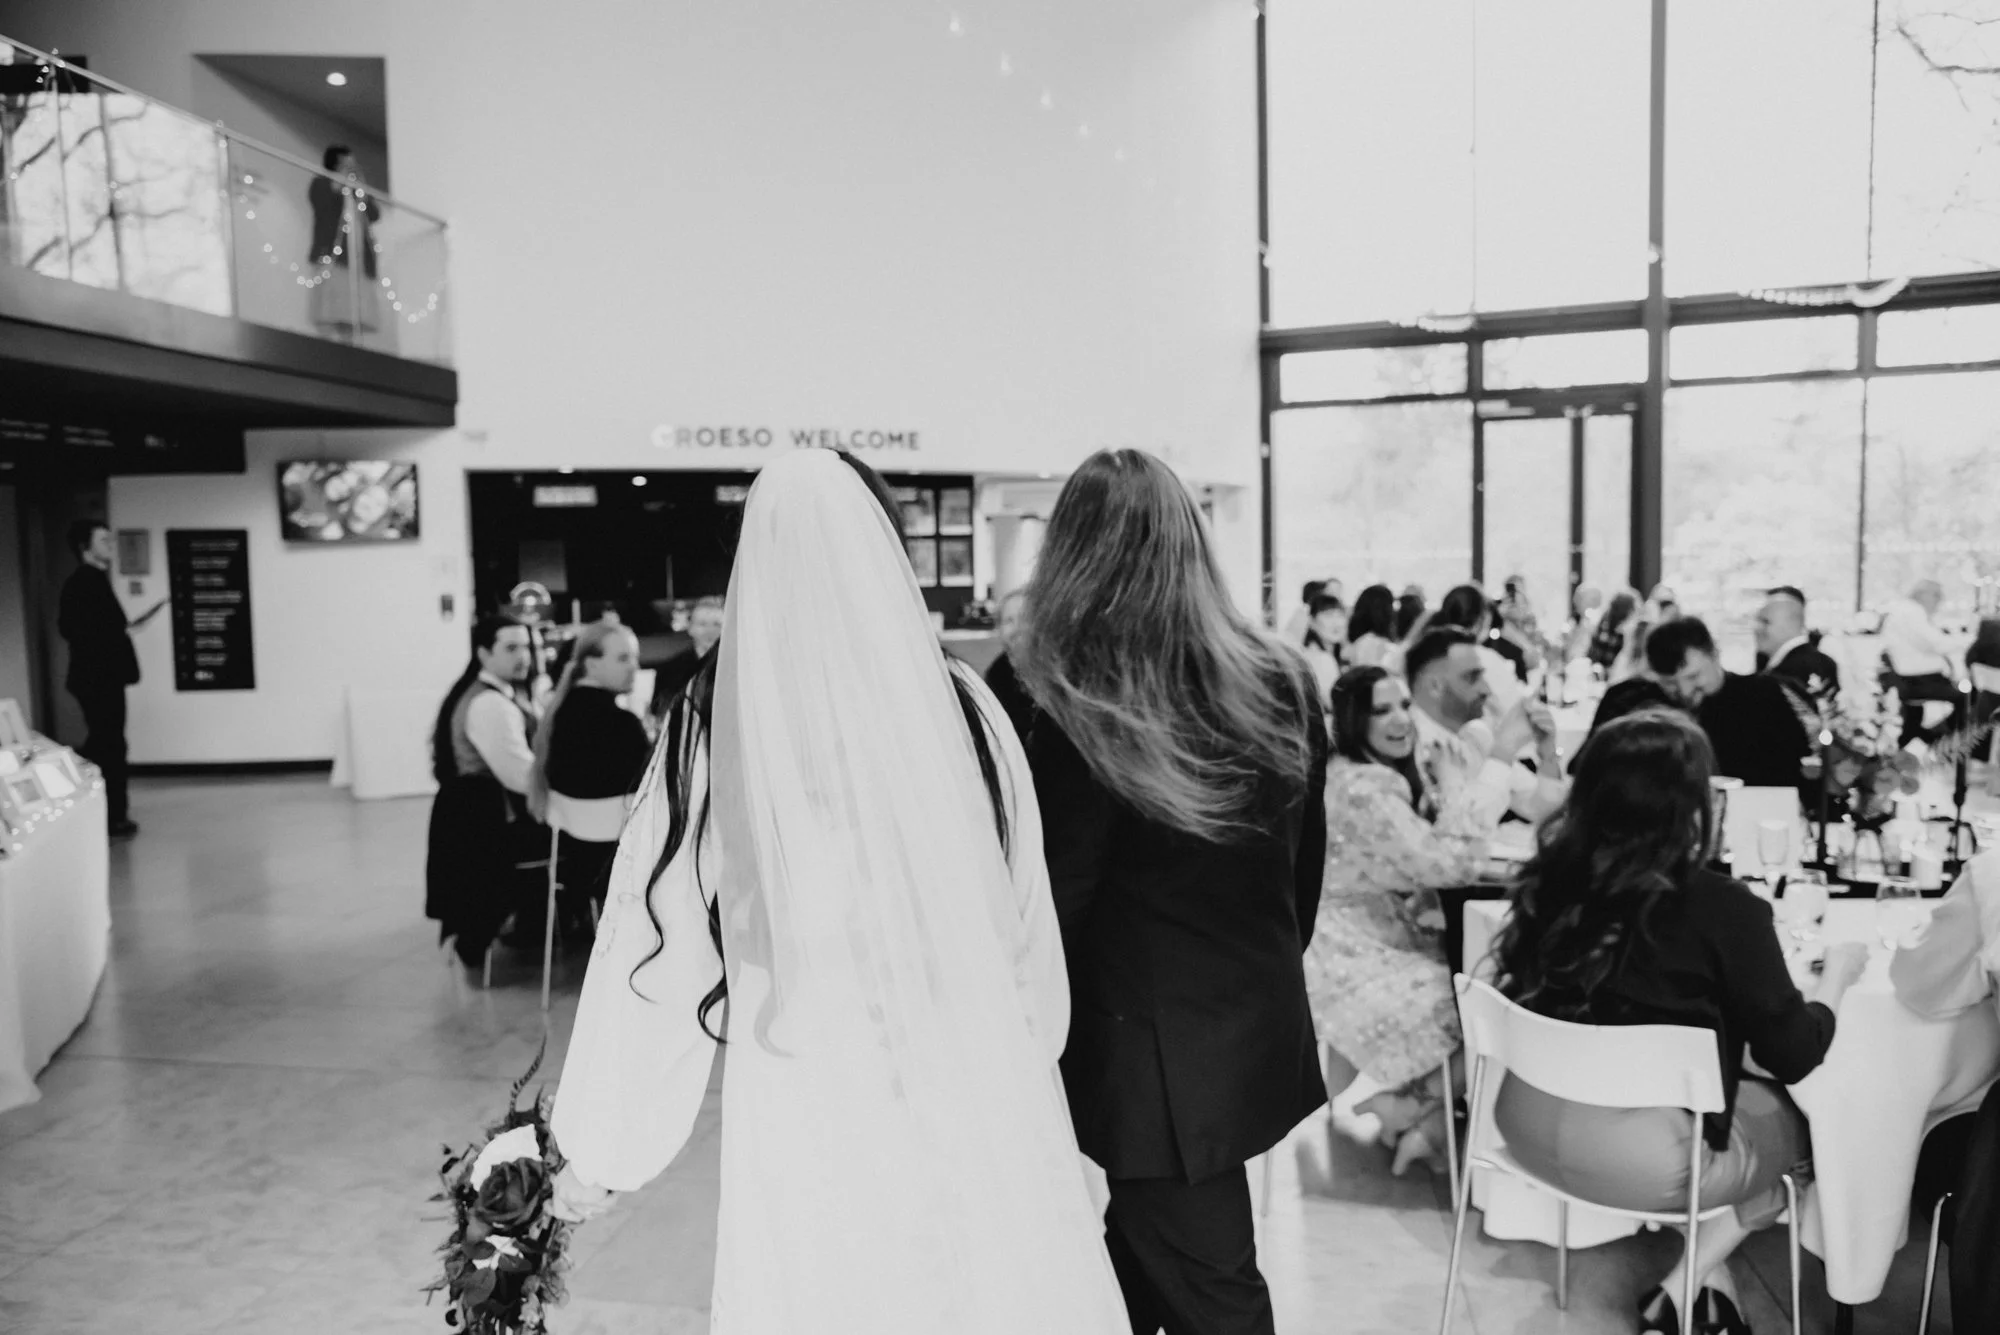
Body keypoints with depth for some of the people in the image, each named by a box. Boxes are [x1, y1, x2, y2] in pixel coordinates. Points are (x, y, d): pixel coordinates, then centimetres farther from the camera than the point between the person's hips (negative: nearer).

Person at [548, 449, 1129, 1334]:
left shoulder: (715, 721, -8)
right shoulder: (962, 705, -5)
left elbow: (654, 944, -2)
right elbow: (1028, 926, 4)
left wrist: (599, 1151, 9)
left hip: (807, 1111, -1)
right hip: (977, 1088, 1)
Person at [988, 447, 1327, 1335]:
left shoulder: (1058, 707, -20)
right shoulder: (1282, 684, -2)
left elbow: (1052, 902, -14)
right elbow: (1304, 865, 8)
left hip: (1150, 1050, -5)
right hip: (1260, 1028, 5)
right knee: (1146, 1253, 23)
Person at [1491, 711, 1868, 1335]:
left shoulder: (1552, 879, -4)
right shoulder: (1723, 908, -18)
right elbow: (1793, 1056, -4)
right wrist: (1837, 974, 13)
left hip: (1529, 1121, 6)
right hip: (1640, 1155, -5)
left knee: (1746, 1099, 28)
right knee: (1810, 1120, 22)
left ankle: (1709, 1278, 23)